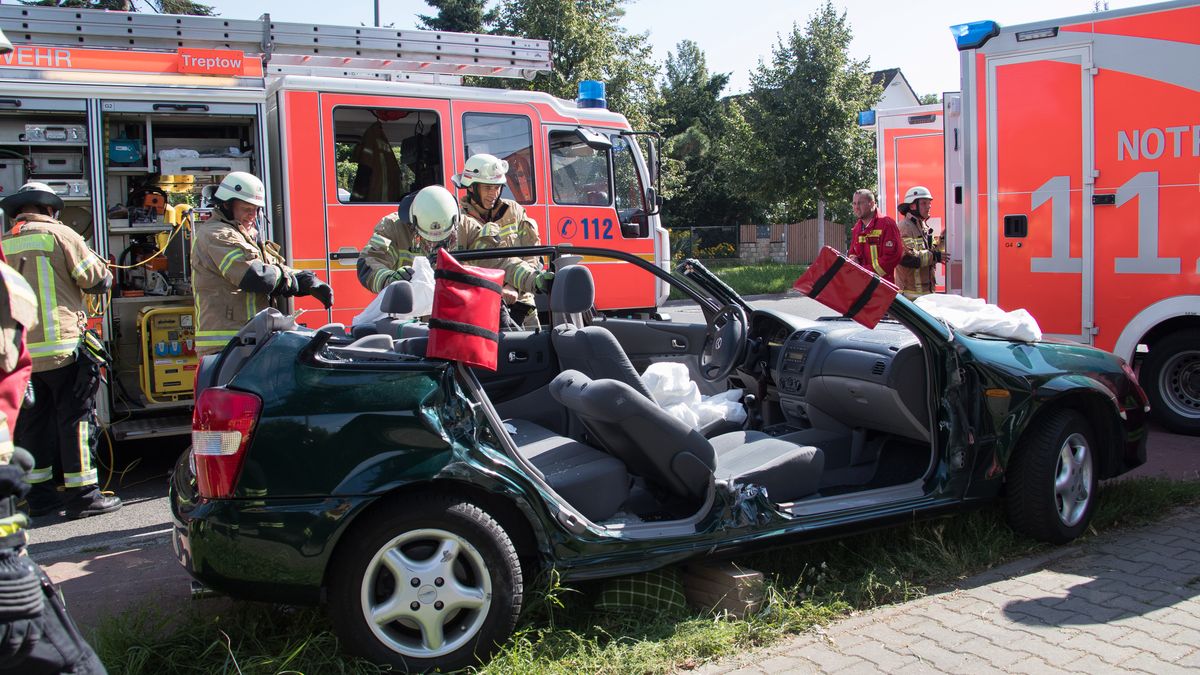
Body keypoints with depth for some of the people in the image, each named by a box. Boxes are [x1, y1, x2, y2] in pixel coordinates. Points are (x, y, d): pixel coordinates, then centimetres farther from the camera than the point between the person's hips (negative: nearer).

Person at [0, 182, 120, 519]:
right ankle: (83, 494, 1)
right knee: (76, 418, 0)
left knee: (33, 422, 14)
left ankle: (39, 493, 21)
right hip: (62, 346, -6)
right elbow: (99, 280, -4)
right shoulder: (59, 235, -6)